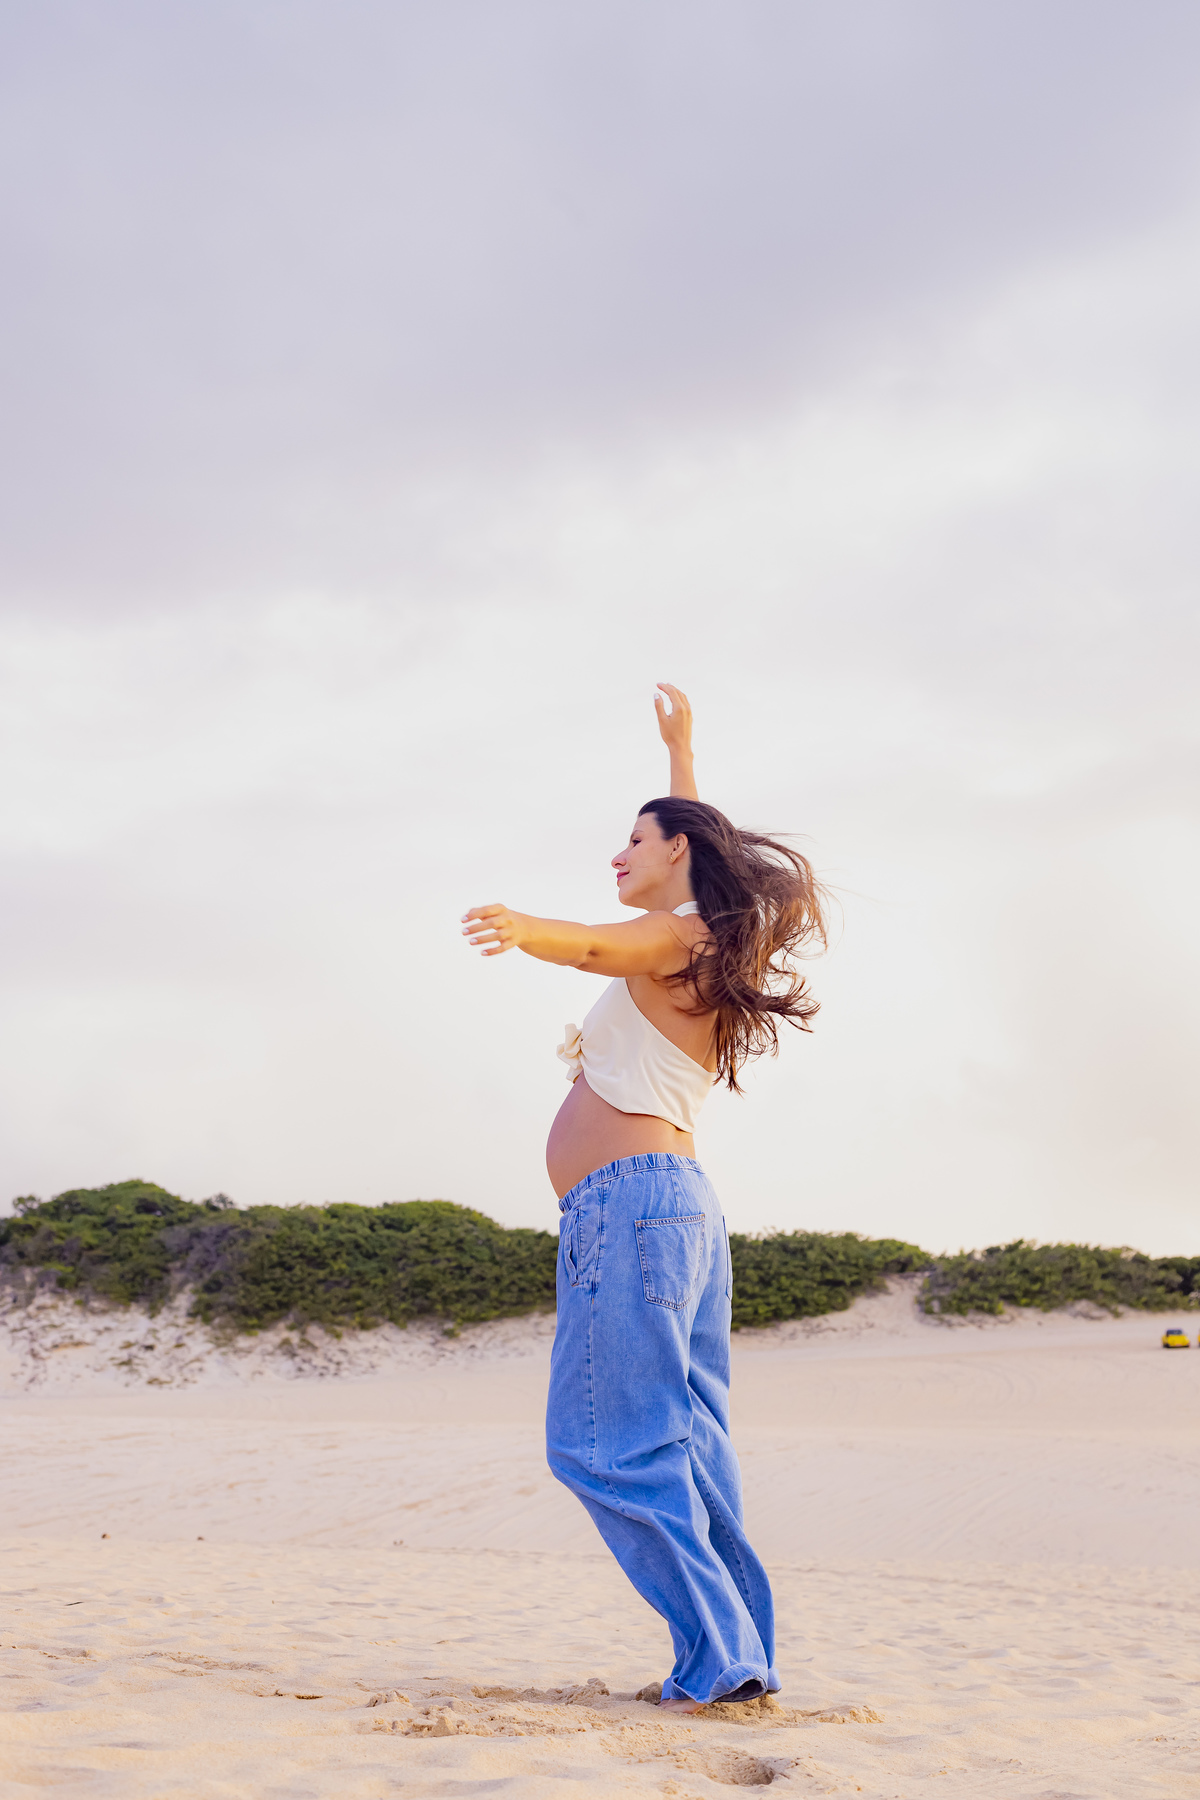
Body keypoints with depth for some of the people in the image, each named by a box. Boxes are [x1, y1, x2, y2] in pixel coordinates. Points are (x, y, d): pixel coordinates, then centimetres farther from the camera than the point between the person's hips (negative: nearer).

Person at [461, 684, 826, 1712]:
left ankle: (720, 1659, -12)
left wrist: (523, 929, -46)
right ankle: (744, 1658, 9)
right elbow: (701, 840, 41)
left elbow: (593, 947, -27)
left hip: (631, 1197, -10)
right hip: (683, 1203, 10)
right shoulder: (703, 946, 23)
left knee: (611, 1443, -11)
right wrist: (681, 748, 52)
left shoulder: (674, 939, -3)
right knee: (687, 1445, 8)